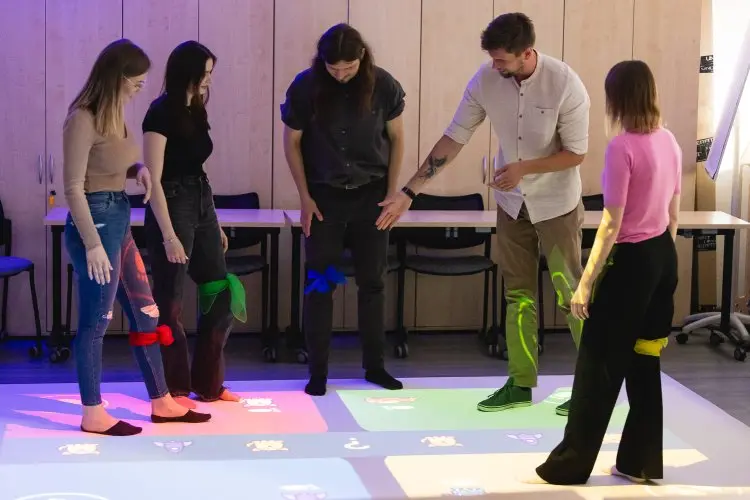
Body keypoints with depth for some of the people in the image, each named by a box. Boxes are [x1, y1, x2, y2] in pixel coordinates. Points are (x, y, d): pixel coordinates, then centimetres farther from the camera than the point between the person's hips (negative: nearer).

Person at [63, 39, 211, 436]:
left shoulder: (112, 114, 9)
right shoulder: (83, 119, -17)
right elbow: (73, 187, -18)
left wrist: (138, 168, -2)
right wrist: (93, 244, -20)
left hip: (119, 220, 9)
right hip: (96, 222, -9)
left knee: (145, 313, 13)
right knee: (95, 321, 1)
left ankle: (161, 403, 23)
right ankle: (93, 415, 12)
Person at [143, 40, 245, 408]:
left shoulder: (195, 111, 10)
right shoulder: (161, 114, -14)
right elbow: (154, 180, -17)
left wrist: (215, 224, 16)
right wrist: (168, 235, -21)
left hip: (202, 204, 9)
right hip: (172, 207, -9)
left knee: (221, 295, 8)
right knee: (169, 302, 2)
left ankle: (209, 383, 19)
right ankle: (172, 389, 13)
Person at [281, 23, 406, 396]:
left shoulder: (383, 85, -10)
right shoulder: (305, 87, -13)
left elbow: (396, 138, 2)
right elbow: (292, 143, -1)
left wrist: (392, 193, -2)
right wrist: (305, 197, -5)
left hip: (371, 194, 1)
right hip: (324, 195, -1)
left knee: (373, 282, 7)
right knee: (320, 284, -1)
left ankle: (374, 365, 19)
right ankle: (318, 372, 6)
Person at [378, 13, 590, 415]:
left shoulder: (565, 85, -24)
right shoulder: (485, 81, -13)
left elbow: (576, 153, -16)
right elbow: (453, 139, -7)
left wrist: (524, 168, -28)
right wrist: (409, 192, -9)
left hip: (556, 205, -4)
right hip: (511, 203, 4)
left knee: (570, 295, 1)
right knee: (518, 296, 10)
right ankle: (521, 383, 19)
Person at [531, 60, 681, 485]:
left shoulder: (622, 148, -19)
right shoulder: (669, 142, 5)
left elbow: (612, 225, -20)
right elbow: (674, 213, 13)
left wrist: (586, 283, -16)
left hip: (631, 260, -8)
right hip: (664, 256, 8)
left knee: (599, 363, 0)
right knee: (644, 361, 14)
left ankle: (570, 464, 8)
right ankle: (641, 462, 20)